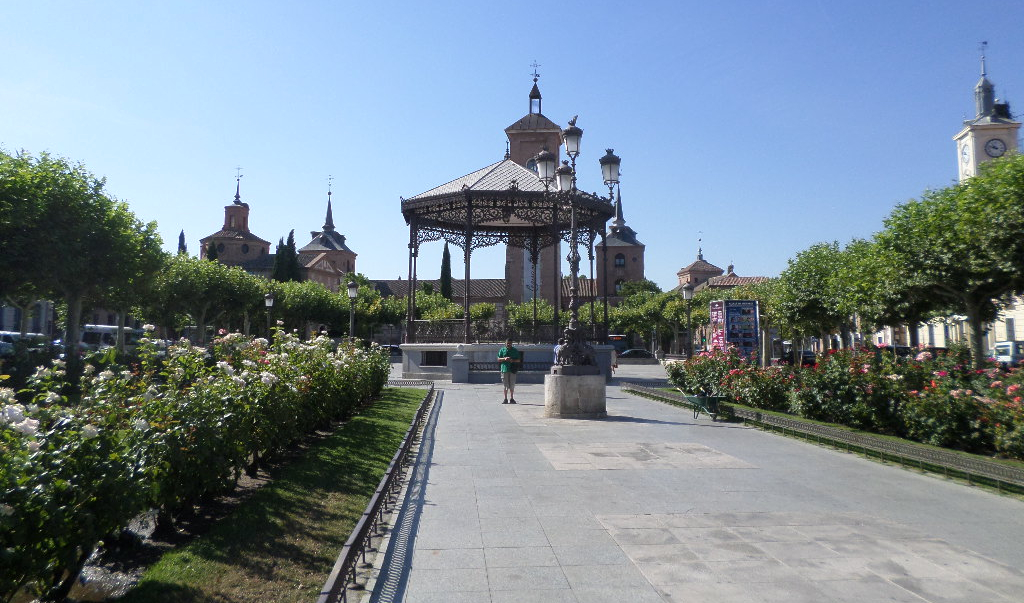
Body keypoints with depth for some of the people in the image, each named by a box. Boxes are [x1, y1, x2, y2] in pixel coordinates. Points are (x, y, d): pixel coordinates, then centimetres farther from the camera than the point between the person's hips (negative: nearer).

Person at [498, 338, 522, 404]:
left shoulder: (515, 351, 9)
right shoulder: (502, 350, 8)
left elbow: (519, 360, 8)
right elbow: (498, 359, 7)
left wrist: (512, 360, -11)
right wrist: (504, 359, -12)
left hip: (512, 369, 0)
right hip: (504, 369, 0)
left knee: (512, 385, 2)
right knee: (505, 385, 0)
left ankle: (511, 398, 12)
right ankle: (505, 399, 7)